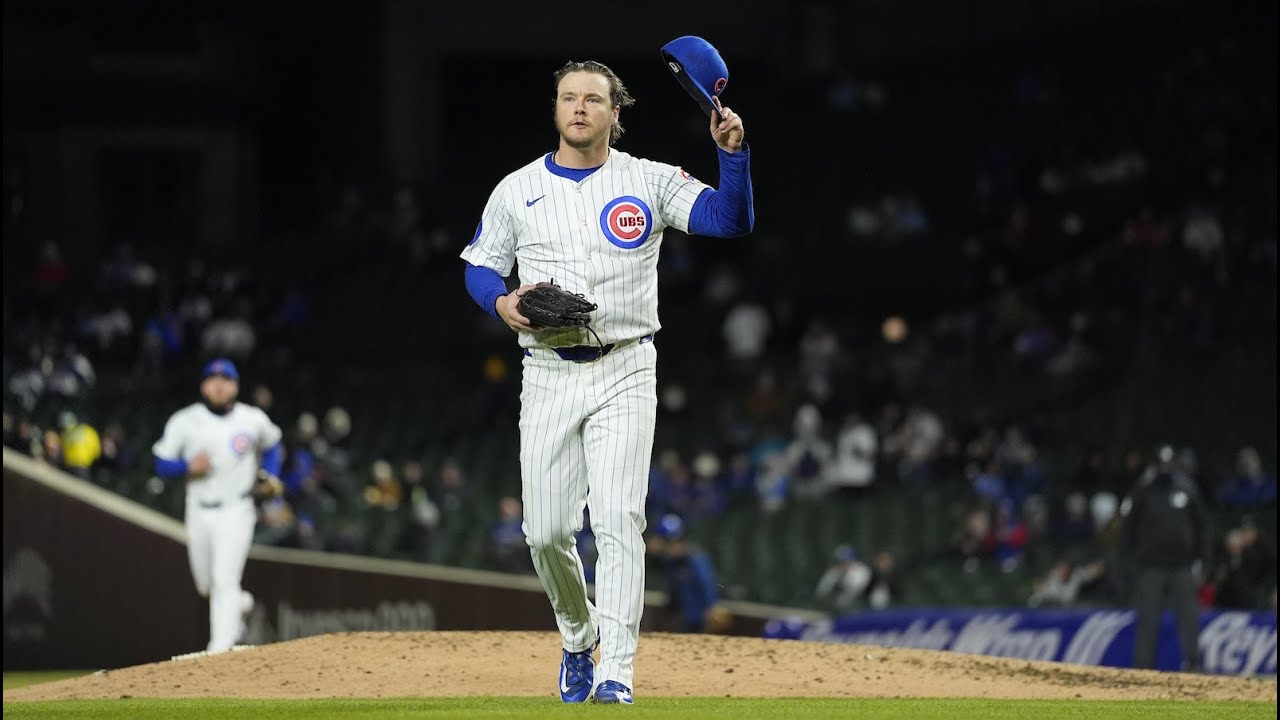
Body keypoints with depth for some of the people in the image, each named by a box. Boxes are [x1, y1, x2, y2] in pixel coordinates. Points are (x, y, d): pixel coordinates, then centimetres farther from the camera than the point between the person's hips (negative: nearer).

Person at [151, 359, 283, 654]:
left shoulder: (253, 420, 0)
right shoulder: (184, 421, -2)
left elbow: (271, 444, 21)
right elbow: (162, 464, -1)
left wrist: (271, 475, 6)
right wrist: (189, 467, -20)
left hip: (236, 511, -2)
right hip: (199, 512, 2)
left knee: (225, 582, -16)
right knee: (206, 585, 12)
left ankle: (220, 650, -18)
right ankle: (240, 603, 45)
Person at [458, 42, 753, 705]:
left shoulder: (651, 182, 2)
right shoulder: (517, 191, 7)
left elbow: (731, 221, -8)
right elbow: (479, 268, 13)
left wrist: (731, 152, -24)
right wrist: (502, 302, -9)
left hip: (624, 375, -2)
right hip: (548, 372, 2)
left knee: (618, 521, -14)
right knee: (546, 532, 2)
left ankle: (617, 674, -16)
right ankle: (578, 637, 30)